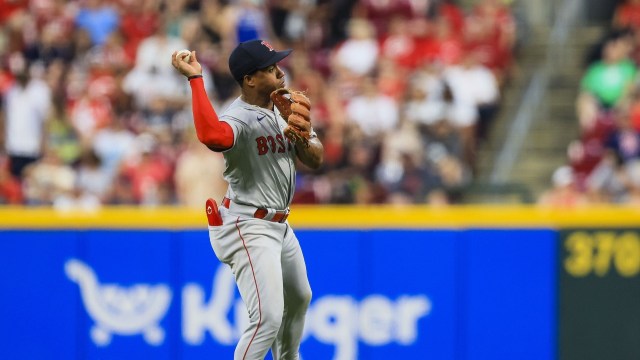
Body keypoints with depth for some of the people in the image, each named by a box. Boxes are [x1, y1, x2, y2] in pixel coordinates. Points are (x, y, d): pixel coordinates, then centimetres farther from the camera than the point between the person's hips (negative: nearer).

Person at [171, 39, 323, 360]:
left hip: (278, 225, 10)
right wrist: (195, 78, -43)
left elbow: (315, 160, 5)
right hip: (248, 227, -10)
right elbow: (211, 135, -48)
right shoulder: (239, 118, -23)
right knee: (268, 318, -19)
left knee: (299, 299, 28)